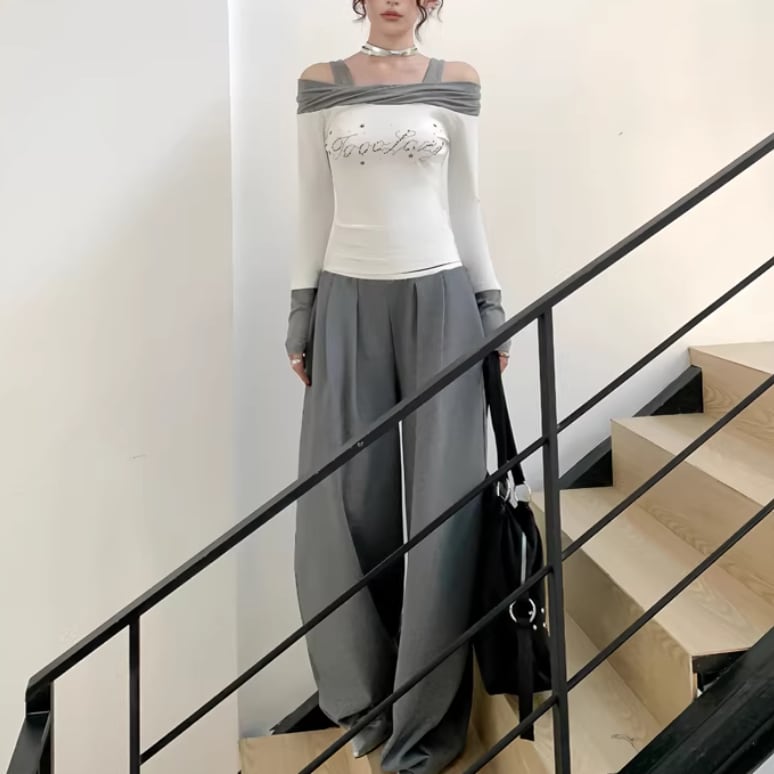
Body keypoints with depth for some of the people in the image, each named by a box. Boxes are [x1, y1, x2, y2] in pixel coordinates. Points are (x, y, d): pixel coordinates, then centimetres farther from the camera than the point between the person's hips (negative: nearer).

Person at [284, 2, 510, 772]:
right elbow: (313, 207, 7)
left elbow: (465, 202, 9)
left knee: (442, 498, -1)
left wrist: (491, 306, 5)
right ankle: (366, 694, 22)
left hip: (439, 299, 0)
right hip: (349, 302, 1)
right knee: (349, 499, 2)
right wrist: (301, 314, 2)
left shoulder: (456, 82, 7)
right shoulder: (320, 84, 7)